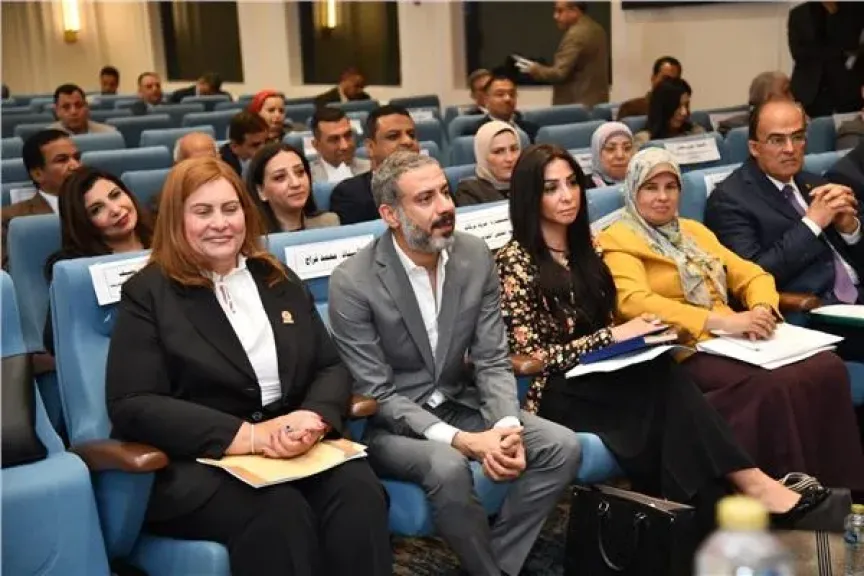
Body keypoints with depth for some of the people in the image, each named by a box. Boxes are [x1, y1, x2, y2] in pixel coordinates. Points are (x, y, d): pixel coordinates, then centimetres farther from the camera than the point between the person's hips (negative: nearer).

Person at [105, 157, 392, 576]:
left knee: (358, 492, -27)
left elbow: (331, 368, 12)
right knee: (279, 511, -34)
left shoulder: (278, 280, 16)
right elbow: (132, 406, -10)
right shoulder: (148, 294, 1)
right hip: (196, 465, -4)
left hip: (298, 449, 4)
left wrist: (314, 419, -13)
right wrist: (249, 435, -18)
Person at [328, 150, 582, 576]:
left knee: (562, 447, -14)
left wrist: (508, 427, -22)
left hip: (458, 407, 5)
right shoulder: (352, 282, -18)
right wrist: (461, 440, -28)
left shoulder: (476, 256, -4)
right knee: (448, 467, -35)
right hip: (389, 424, -5)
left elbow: (492, 361, -2)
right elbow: (375, 395, -18)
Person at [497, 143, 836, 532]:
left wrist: (636, 331, -7)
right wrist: (613, 336, -18)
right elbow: (533, 356, -12)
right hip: (553, 395, -6)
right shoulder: (515, 260, -7)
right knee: (663, 382, -30)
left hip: (599, 379, 6)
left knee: (666, 420, -29)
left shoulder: (584, 246, 14)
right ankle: (749, 482, -30)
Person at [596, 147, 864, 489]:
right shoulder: (617, 240, 1)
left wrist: (762, 309, -7)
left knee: (827, 367, -18)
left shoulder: (694, 230, 23)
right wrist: (720, 321, -26)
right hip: (685, 352, -7)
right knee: (777, 385, -31)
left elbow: (749, 274, 18)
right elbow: (634, 302, -17)